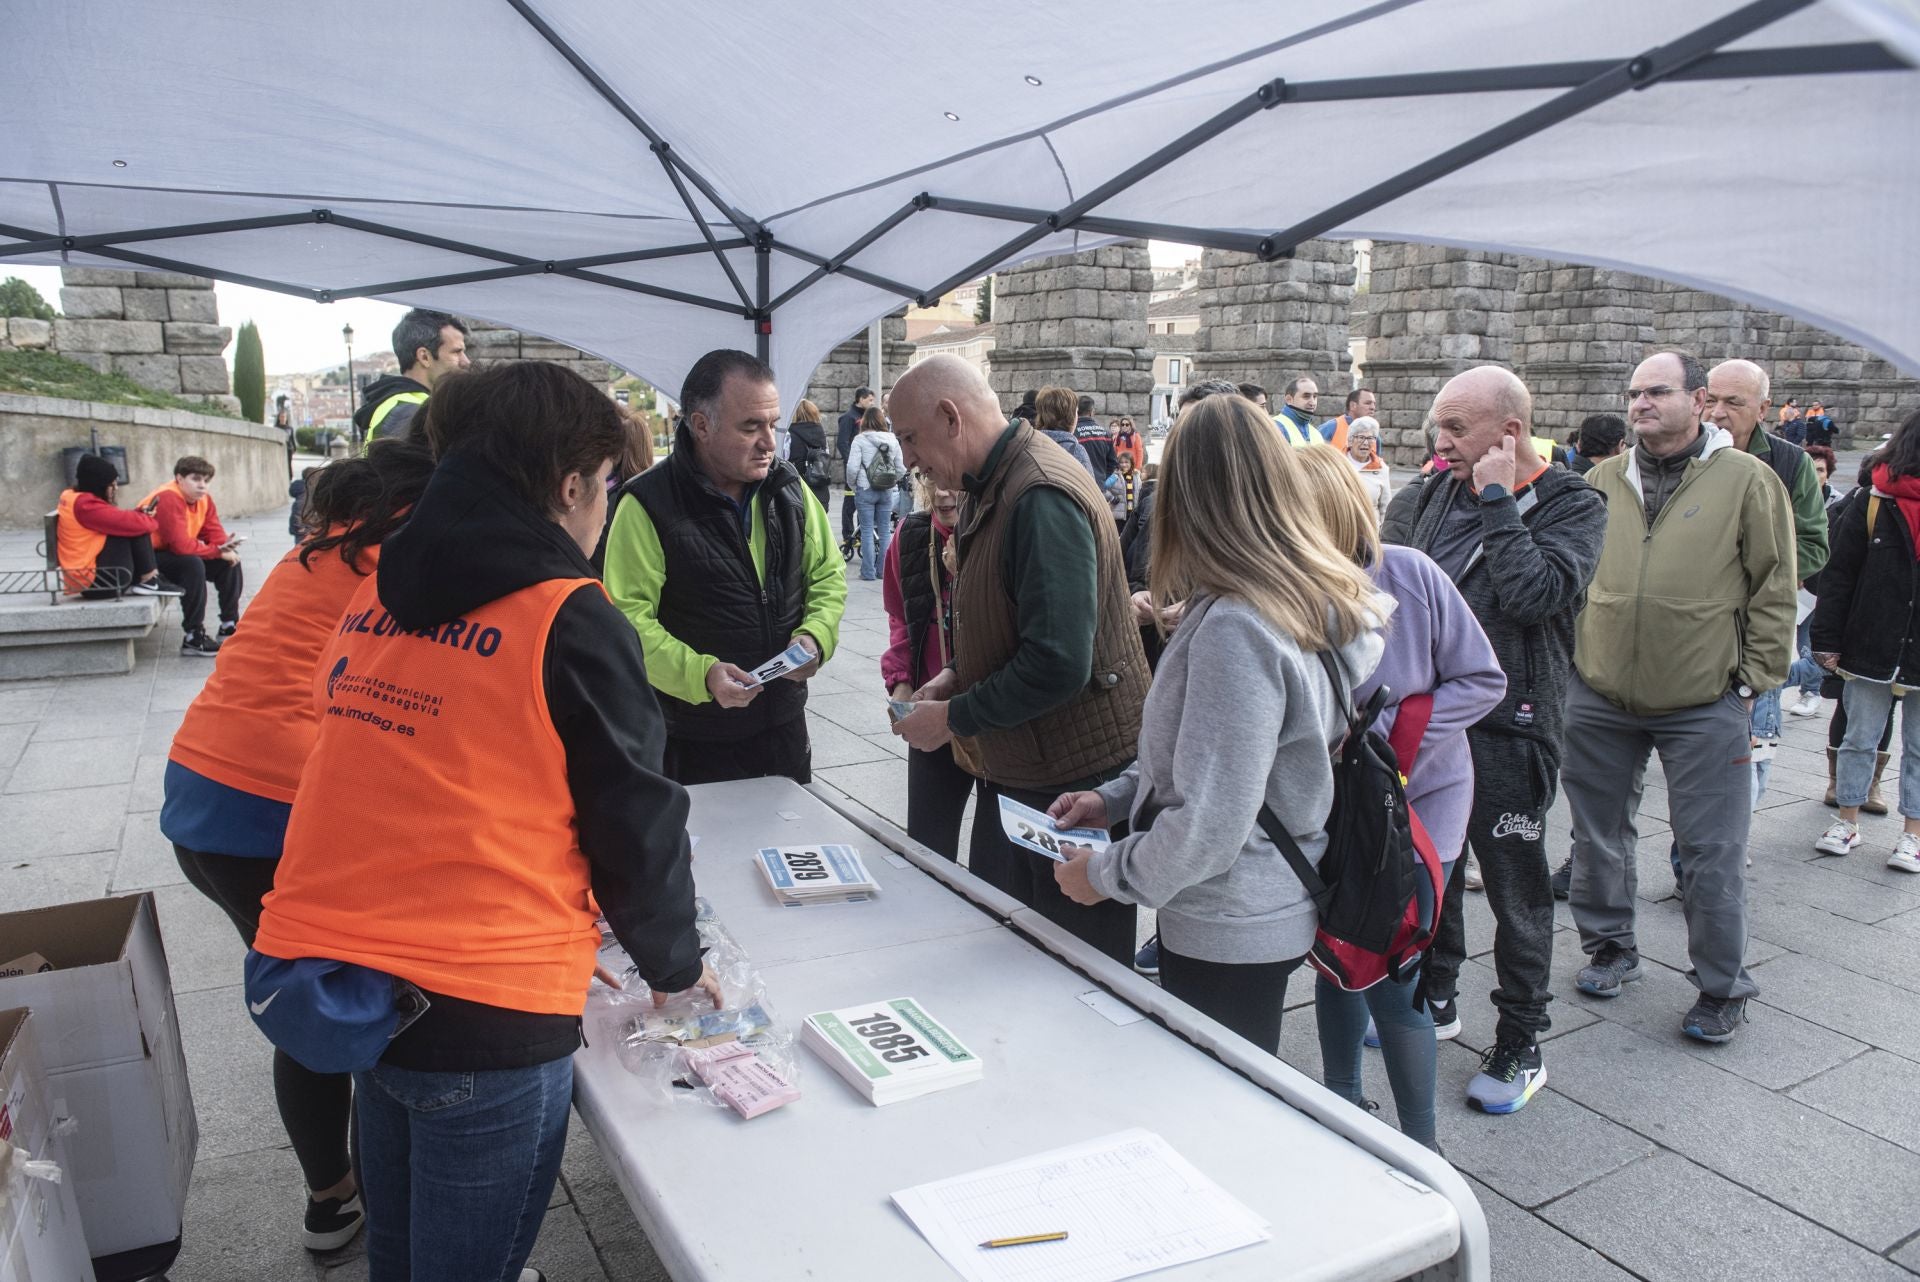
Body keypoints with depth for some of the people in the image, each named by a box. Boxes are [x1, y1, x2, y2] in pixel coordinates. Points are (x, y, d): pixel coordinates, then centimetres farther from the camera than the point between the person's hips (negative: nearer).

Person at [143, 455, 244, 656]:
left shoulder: (203, 498, 0)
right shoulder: (168, 499, -26)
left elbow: (214, 532, 1)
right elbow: (181, 545, -33)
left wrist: (225, 546, -23)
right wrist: (219, 551, -27)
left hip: (176, 554, 9)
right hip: (147, 558, -9)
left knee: (230, 561, -3)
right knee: (193, 564, -34)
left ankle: (229, 627, 6)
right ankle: (193, 639, -29)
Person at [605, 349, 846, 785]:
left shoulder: (789, 488, 3)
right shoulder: (648, 505, -14)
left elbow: (828, 574, 10)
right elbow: (628, 619, -17)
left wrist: (816, 635, -9)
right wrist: (700, 675, -30)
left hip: (785, 722, 5)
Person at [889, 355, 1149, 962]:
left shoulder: (1042, 498, -23)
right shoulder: (990, 488, 9)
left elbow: (1057, 664, -29)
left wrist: (954, 718, -18)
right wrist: (957, 674, 7)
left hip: (1078, 778, -10)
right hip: (1015, 770, 10)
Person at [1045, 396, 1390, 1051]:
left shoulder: (1235, 629, -28)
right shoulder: (1318, 600, 2)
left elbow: (1209, 829, -27)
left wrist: (1106, 873, -11)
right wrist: (1114, 797, 9)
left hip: (1228, 934, -9)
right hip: (1270, 915, 9)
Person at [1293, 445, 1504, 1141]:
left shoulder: (1410, 575, -19)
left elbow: (1483, 680, -12)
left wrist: (1379, 734, -20)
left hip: (1418, 800, -2)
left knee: (1391, 975, -2)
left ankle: (1421, 1146, 21)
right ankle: (1339, 1104, 38)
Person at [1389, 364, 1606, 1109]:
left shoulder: (1571, 506, -10)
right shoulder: (1440, 491, 7)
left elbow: (1535, 593, -28)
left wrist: (1497, 501, -20)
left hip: (1506, 728, -6)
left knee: (1515, 892, 6)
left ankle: (1521, 1045, 22)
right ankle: (1433, 998, 38)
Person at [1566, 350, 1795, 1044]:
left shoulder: (1747, 479, -3)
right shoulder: (1603, 480, 7)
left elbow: (1774, 590, -1)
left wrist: (1752, 678, -5)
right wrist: (1572, 655, 9)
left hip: (1705, 705, -4)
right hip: (1600, 697, 4)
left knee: (1712, 854, 3)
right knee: (1599, 835, 15)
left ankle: (1723, 989, 20)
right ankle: (1610, 949, 35)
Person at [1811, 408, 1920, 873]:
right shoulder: (1872, 505, -4)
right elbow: (1838, 577, -6)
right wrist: (1827, 640, -9)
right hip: (1872, 651, -1)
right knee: (1859, 739, 10)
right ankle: (1848, 823, 21)